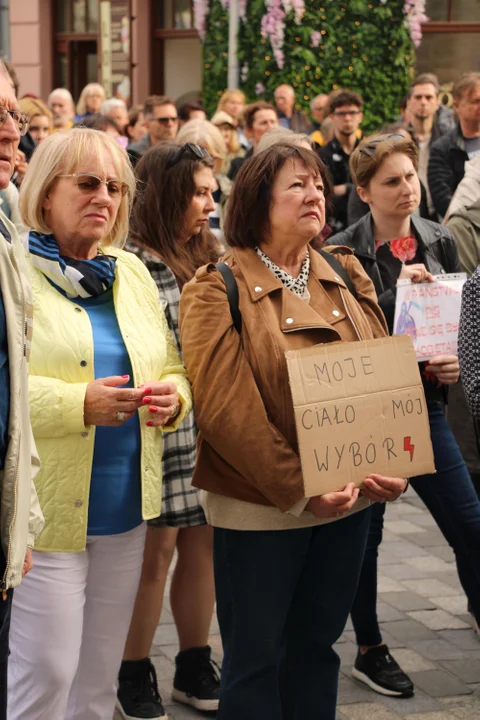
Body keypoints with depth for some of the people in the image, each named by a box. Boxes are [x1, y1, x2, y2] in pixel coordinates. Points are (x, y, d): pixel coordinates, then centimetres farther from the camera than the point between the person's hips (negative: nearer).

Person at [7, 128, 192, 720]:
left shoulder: (132, 273, 14)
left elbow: (169, 369, 19)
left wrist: (172, 398, -3)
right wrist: (76, 404, -24)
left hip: (125, 512, 6)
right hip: (47, 514, -6)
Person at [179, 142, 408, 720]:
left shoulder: (348, 279, 8)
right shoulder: (218, 289, -9)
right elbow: (225, 405, -16)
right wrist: (298, 489, -21)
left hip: (347, 499, 5)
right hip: (260, 509, -5)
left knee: (317, 644, 16)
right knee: (257, 656, 6)